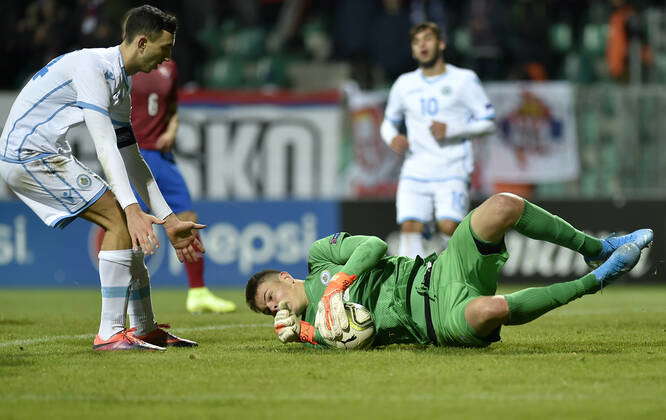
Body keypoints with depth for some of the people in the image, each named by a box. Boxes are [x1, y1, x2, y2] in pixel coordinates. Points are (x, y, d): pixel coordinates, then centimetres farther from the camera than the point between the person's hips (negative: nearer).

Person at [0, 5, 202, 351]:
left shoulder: (121, 83, 13)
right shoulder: (92, 67, -19)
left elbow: (132, 160, 18)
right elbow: (105, 147, -27)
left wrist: (169, 221, 15)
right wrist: (133, 210, -34)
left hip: (49, 154, 10)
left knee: (126, 224, 8)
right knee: (120, 221, -16)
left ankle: (145, 329, 14)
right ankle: (110, 333, -16)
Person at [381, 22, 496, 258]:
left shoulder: (464, 80, 3)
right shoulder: (404, 84, 14)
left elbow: (488, 123, 3)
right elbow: (389, 122, 25)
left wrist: (450, 130, -12)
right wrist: (392, 138, 1)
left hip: (452, 170, -3)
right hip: (415, 170, 3)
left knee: (449, 227, -19)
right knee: (410, 227, -13)